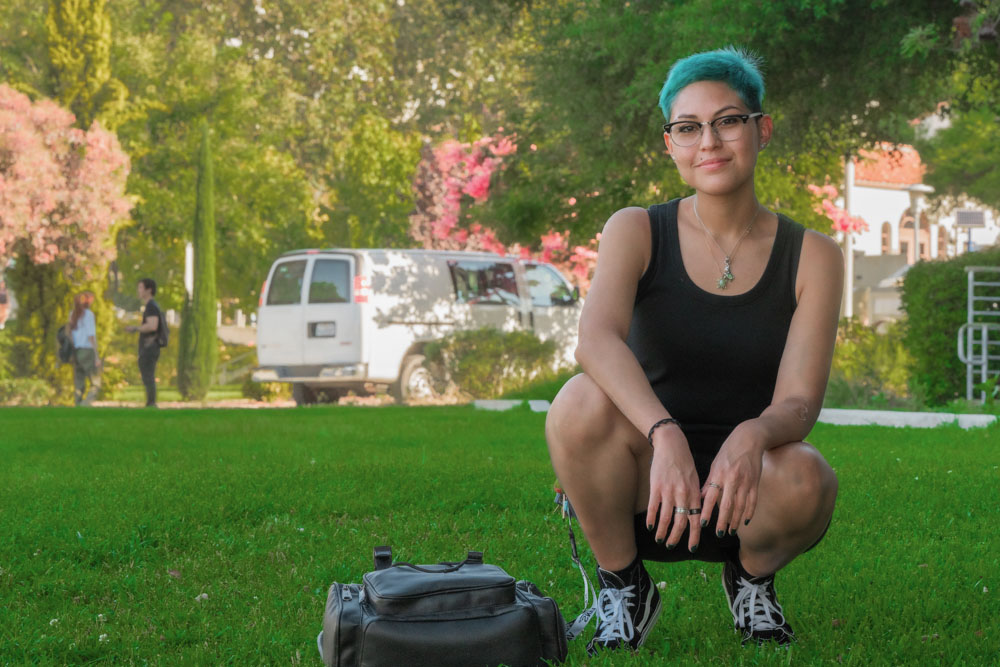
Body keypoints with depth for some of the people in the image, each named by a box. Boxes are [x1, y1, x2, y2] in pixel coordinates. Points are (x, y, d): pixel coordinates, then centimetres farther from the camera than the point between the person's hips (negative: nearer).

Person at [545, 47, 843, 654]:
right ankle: (624, 586, -6)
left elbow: (799, 403, -12)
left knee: (804, 478, -34)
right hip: (647, 486, 0)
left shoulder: (812, 256, -2)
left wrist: (754, 436, -37)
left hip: (744, 493, 0)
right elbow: (596, 337, -25)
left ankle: (752, 578, 2)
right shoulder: (637, 232, -4)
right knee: (583, 401, -31)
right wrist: (666, 435, -44)